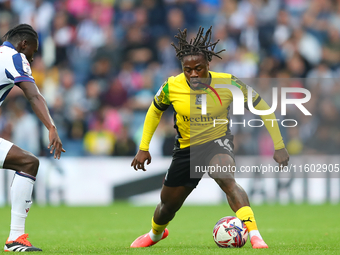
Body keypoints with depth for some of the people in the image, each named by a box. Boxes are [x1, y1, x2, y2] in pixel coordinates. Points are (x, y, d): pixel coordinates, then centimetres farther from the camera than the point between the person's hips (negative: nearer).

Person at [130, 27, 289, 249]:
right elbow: (155, 111, 5)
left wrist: (279, 146, -10)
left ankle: (254, 234, -44)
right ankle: (156, 233, 52)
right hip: (186, 148, 3)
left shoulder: (228, 84, -21)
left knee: (227, 180, -37)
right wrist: (144, 148, 3)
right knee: (168, 205, 17)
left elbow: (261, 106, -10)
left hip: (218, 142, -3)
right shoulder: (172, 87, -17)